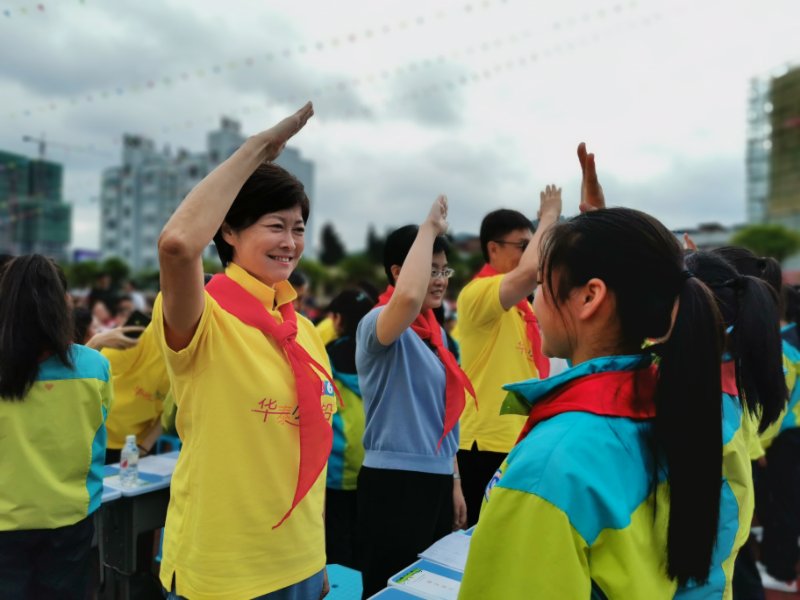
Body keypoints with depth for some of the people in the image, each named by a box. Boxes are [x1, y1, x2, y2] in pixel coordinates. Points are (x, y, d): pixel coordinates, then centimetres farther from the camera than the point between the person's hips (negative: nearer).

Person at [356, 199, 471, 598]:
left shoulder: (436, 333, 12)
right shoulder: (378, 323, -13)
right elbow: (409, 296, -39)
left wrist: (454, 481, 17)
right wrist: (429, 228, -25)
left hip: (436, 482, 8)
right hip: (393, 482, -8)